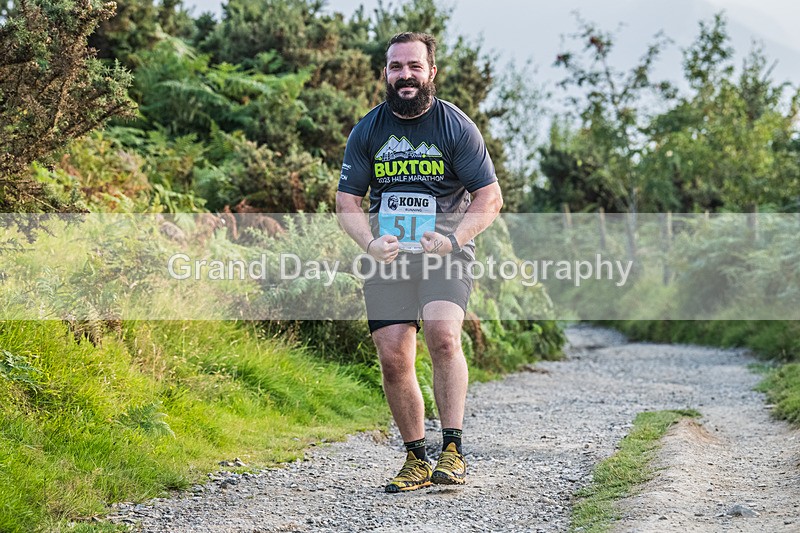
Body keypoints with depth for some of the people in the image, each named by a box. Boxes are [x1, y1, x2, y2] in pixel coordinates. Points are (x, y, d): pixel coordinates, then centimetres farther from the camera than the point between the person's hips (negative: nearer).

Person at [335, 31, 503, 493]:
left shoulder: (456, 127, -2)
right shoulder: (368, 131, 6)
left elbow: (490, 198, -3)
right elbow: (347, 199, 8)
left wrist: (453, 239, -19)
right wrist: (370, 243, -12)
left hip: (445, 254, -3)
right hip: (387, 257, 3)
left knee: (443, 337, -26)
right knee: (393, 360, -2)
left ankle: (453, 450, -23)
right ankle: (416, 459, 13)